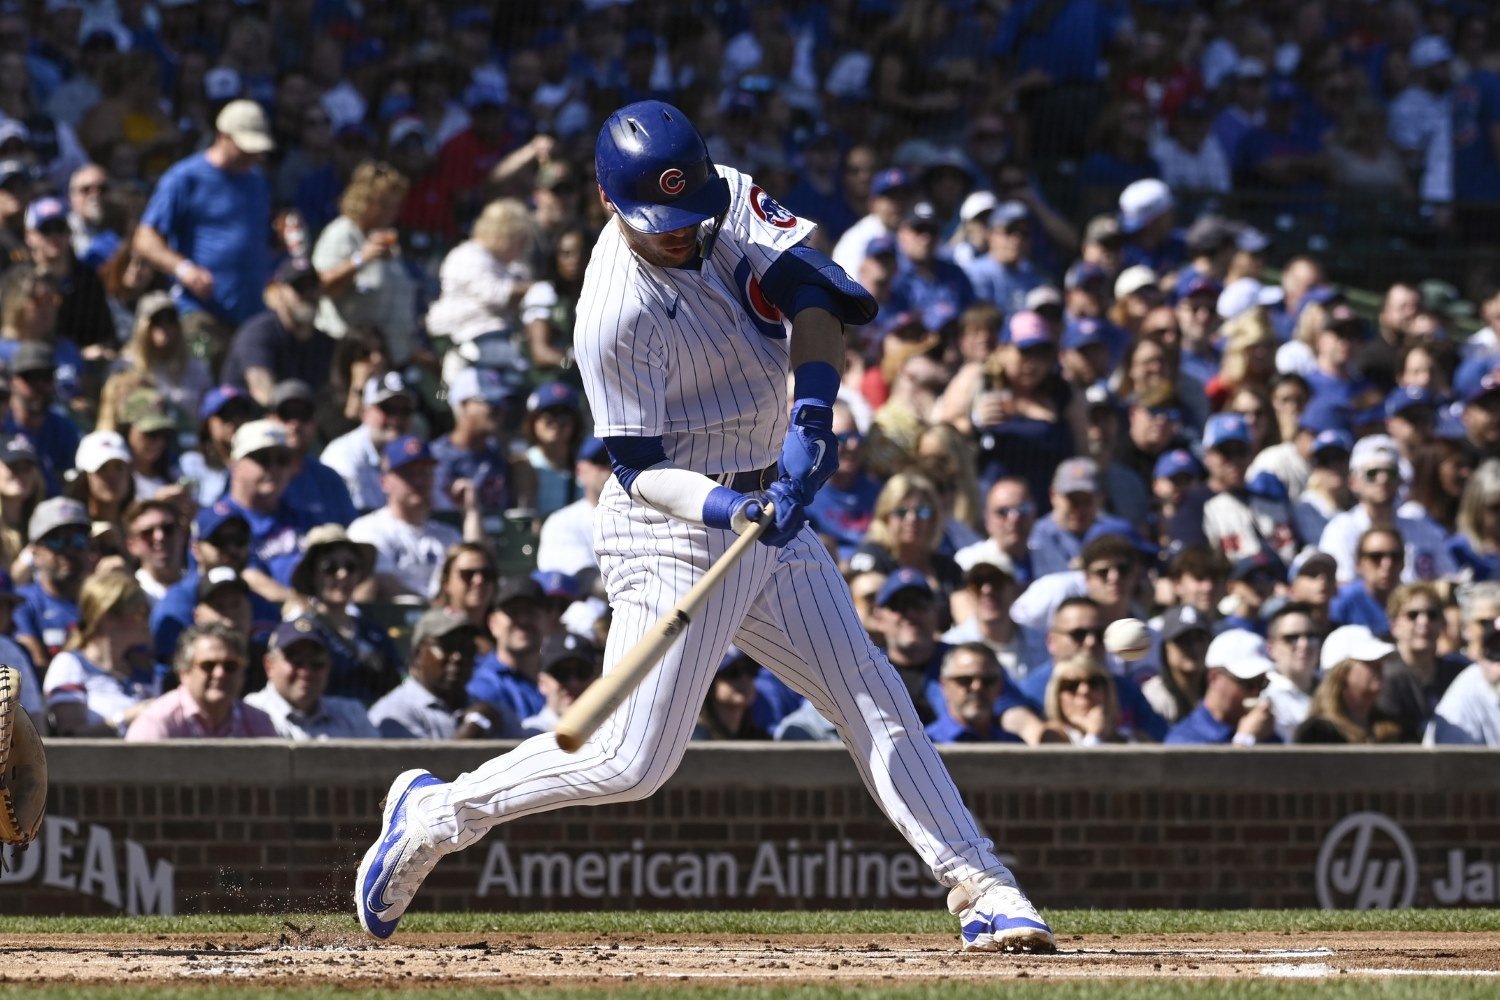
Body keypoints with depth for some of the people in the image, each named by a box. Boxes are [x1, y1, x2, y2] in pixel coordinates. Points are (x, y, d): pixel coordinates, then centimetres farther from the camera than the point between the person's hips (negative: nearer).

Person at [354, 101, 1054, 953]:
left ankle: (979, 885, 5)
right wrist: (721, 507, -36)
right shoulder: (615, 315, -23)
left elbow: (816, 291, -17)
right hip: (672, 532, -7)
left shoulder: (729, 200, -5)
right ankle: (434, 815, 7)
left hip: (771, 510, 7)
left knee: (875, 699, 3)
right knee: (633, 763, -9)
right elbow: (639, 468, -18)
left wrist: (812, 417, -31)